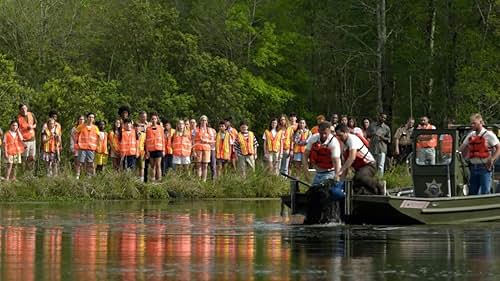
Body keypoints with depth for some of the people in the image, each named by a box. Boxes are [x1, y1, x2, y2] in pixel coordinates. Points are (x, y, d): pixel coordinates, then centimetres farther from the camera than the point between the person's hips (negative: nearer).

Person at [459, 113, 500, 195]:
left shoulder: (488, 135, -5)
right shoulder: (470, 135, 13)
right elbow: (461, 149, 17)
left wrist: (492, 159, -17)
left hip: (484, 168, -6)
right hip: (473, 168, 6)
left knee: (485, 193, -6)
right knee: (472, 192, 9)